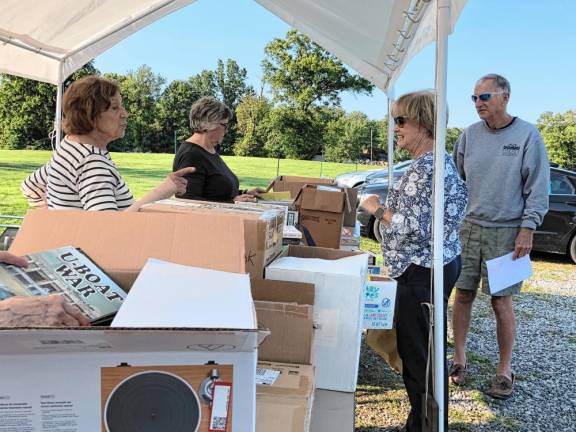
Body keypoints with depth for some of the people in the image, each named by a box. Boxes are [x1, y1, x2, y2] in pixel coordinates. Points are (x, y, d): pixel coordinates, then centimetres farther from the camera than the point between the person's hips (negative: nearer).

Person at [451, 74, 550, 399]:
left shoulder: (527, 135, -4)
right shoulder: (470, 135, 7)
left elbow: (539, 188, -4)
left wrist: (527, 229, -11)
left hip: (507, 232, -3)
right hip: (469, 227, 4)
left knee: (502, 302, 1)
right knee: (463, 296, 7)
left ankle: (505, 369, 17)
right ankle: (459, 358, 23)